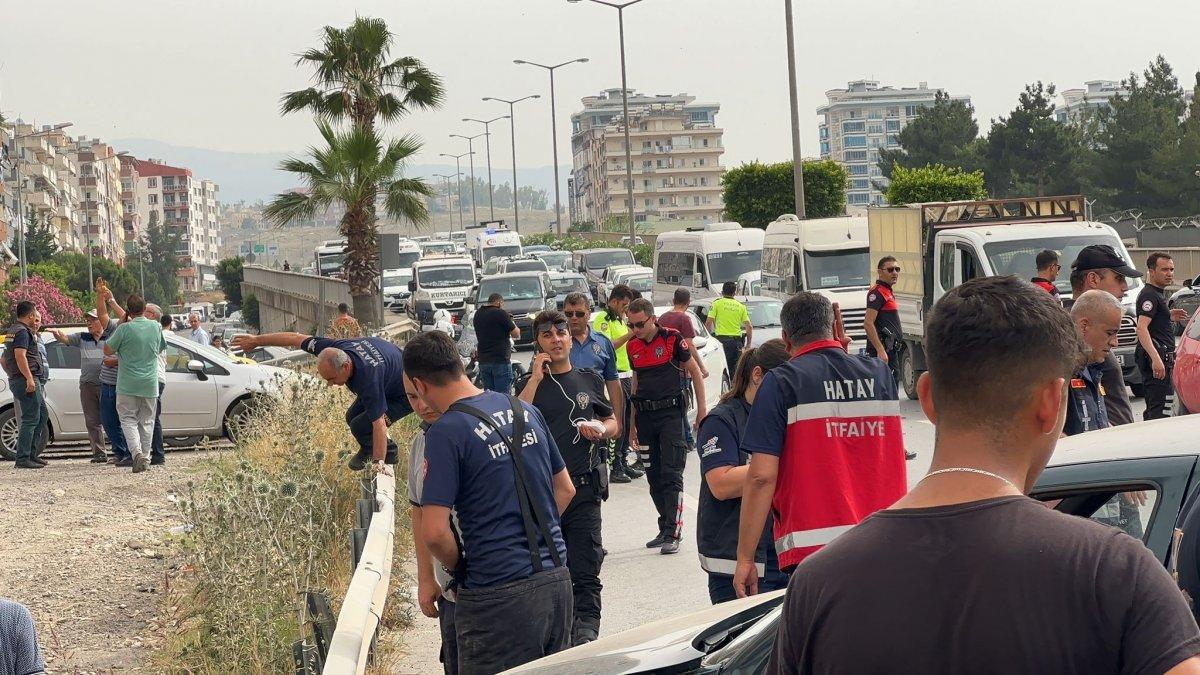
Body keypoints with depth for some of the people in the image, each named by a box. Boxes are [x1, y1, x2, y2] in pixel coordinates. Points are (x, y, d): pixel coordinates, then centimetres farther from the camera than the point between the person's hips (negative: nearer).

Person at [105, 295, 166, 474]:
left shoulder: (125, 329, -13)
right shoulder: (156, 327, 1)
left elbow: (108, 350, -4)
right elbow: (161, 348, 18)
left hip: (128, 385, -3)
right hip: (150, 384, 3)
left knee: (128, 419, 3)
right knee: (147, 421, 12)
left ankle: (137, 452, -17)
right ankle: (145, 457, 12)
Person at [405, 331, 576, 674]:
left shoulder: (446, 432, -14)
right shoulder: (526, 410, 8)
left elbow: (434, 533, -17)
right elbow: (565, 489, 18)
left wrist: (460, 568, 1)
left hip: (501, 597, -7)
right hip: (557, 580, 7)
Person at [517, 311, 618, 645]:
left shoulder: (590, 380, 14)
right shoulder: (529, 383, 7)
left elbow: (613, 423, 23)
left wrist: (600, 431, 0)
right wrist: (536, 378, -11)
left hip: (584, 488, 1)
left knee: (585, 570, -5)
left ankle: (586, 630, -4)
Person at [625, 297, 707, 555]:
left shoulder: (672, 338, -7)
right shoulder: (632, 346, 8)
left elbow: (694, 372, 0)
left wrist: (702, 409, -1)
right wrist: (633, 420, 17)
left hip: (670, 411, -6)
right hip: (645, 415, 6)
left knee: (671, 475, -10)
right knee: (653, 476, 10)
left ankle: (673, 534, -11)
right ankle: (665, 528, 21)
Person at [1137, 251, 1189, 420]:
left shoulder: (1159, 293, 20)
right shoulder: (1149, 295, -13)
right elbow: (1141, 328, -25)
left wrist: (1169, 316, 19)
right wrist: (1156, 358, -34)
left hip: (1159, 358, 11)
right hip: (1157, 357, -11)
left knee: (1153, 409, 15)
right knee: (1162, 411, -16)